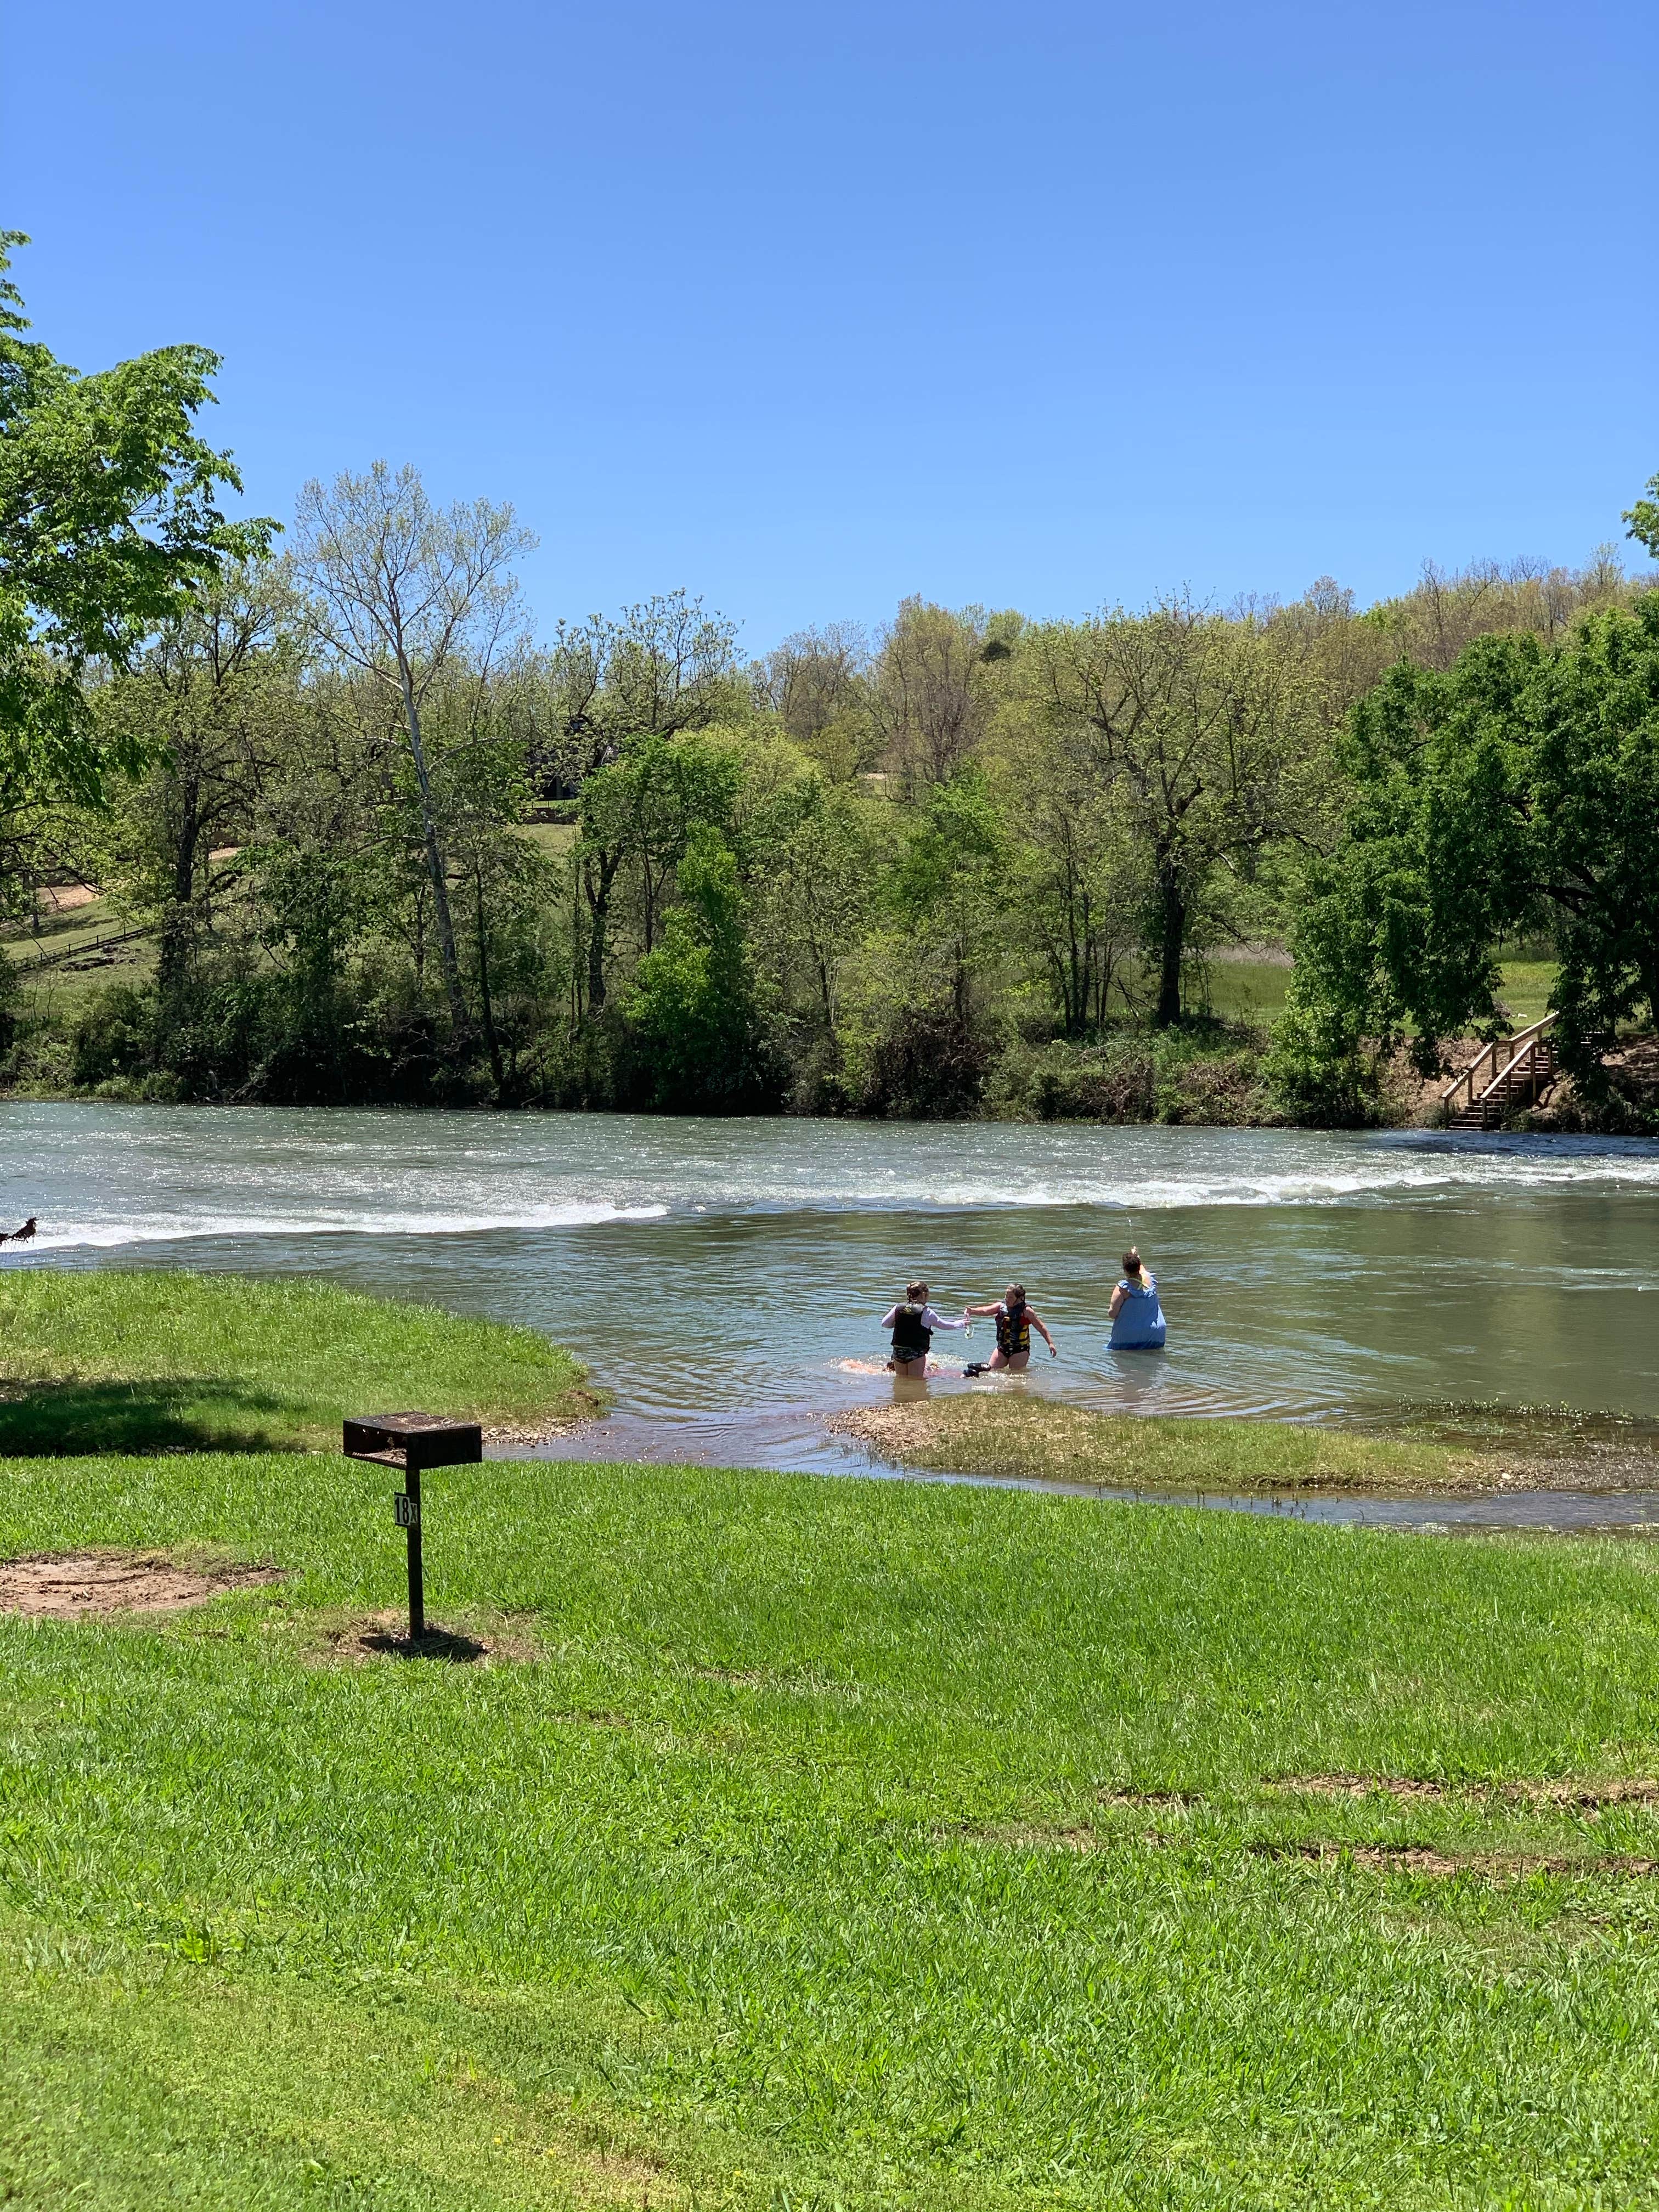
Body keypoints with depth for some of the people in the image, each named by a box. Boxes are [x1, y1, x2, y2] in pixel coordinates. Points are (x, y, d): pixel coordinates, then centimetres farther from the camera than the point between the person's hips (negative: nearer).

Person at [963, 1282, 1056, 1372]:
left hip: (1019, 1350, -5)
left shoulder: (1026, 1311, -11)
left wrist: (1050, 1343, -11)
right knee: (991, 1371, 5)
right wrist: (972, 1311, -33)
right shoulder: (1001, 1306, 1)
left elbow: (1041, 1327, -7)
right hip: (1002, 1348, 5)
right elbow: (985, 1310, -13)